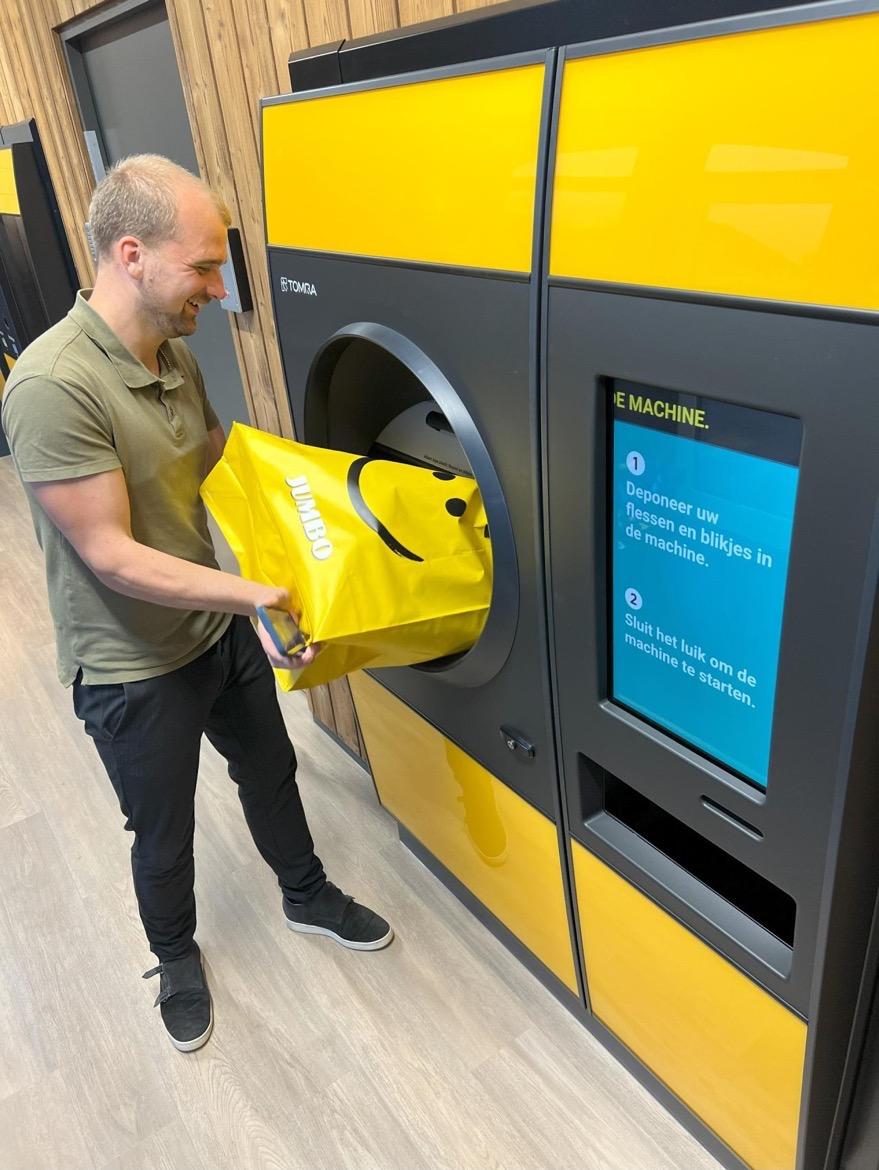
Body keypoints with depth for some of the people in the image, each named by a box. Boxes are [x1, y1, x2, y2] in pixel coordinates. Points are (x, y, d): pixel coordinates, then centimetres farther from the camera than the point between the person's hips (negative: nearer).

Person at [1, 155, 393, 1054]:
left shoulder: (173, 352, -3)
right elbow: (113, 557, -28)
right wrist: (253, 594, -32)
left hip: (219, 629, 7)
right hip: (133, 669, -7)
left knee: (270, 773, 24)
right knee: (165, 831, 17)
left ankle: (306, 895, 51)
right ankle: (176, 956, 47)